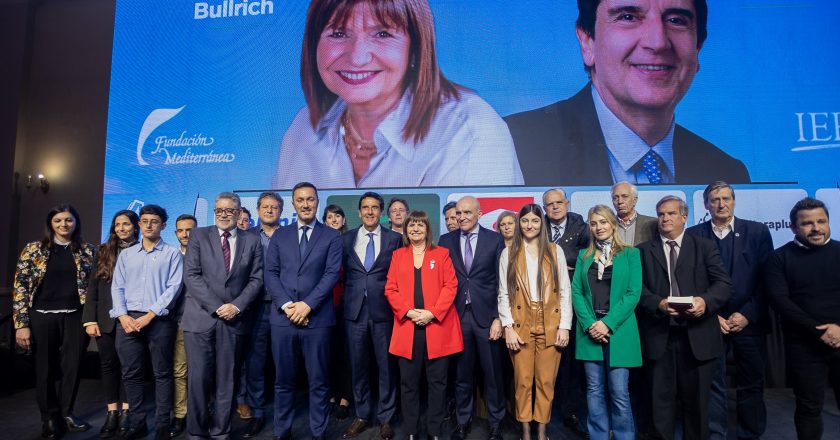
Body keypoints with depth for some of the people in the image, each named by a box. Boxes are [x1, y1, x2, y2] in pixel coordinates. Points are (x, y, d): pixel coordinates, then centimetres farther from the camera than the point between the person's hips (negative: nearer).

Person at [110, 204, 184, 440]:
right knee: (131, 374, 7)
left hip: (159, 320, -3)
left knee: (162, 373, 2)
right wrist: (123, 315, -6)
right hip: (128, 320, 4)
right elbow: (117, 287, 9)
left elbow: (173, 288, -6)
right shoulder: (126, 254, 14)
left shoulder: (172, 254, 2)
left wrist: (149, 315, -13)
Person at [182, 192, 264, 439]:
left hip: (234, 320, 1)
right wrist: (216, 307, -12)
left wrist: (236, 306, -10)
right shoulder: (199, 236, 5)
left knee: (226, 380, 7)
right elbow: (192, 276, -4)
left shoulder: (252, 241, 8)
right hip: (201, 317, -1)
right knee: (199, 379, 2)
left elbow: (256, 279, 3)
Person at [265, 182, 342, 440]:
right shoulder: (279, 235, 12)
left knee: (318, 381, 6)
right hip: (283, 318, 2)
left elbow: (332, 274, -5)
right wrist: (286, 305, -10)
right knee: (283, 380, 12)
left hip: (317, 318, -2)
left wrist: (307, 304, -14)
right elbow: (270, 273, 5)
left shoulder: (332, 236, 4)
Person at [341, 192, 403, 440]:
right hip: (355, 311, 2)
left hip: (383, 310, -2)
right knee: (358, 366, 11)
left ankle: (385, 418, 21)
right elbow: (344, 272, 10)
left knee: (386, 366, 6)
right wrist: (349, 297, 3)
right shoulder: (346, 239, 7)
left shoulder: (395, 238, 2)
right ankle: (362, 415, 27)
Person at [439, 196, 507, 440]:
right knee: (462, 373, 12)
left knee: (492, 373, 9)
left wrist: (499, 317, -7)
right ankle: (462, 420, 29)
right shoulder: (446, 241, 6)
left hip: (486, 314, -1)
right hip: (457, 315, 1)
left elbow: (501, 281, -2)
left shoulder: (495, 240, 0)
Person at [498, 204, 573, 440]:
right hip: (521, 325, 0)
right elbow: (504, 294, 1)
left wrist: (564, 326, -4)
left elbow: (565, 291, 3)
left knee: (546, 381, 5)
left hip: (550, 325, 1)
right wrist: (508, 327, -8)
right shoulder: (508, 253, 5)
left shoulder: (555, 251, 6)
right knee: (523, 381, 5)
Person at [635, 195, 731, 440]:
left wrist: (705, 301, -20)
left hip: (697, 335, 0)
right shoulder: (644, 251, 9)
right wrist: (658, 304, -19)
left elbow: (723, 283, -1)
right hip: (659, 335, 0)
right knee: (661, 399, 7)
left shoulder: (705, 247, 9)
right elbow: (638, 288, -1)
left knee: (696, 399, 11)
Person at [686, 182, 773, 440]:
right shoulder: (693, 235, 1)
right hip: (710, 321, -1)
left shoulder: (758, 231, 2)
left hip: (749, 321, 1)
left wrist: (747, 314, -8)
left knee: (752, 385, 11)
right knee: (713, 384, 3)